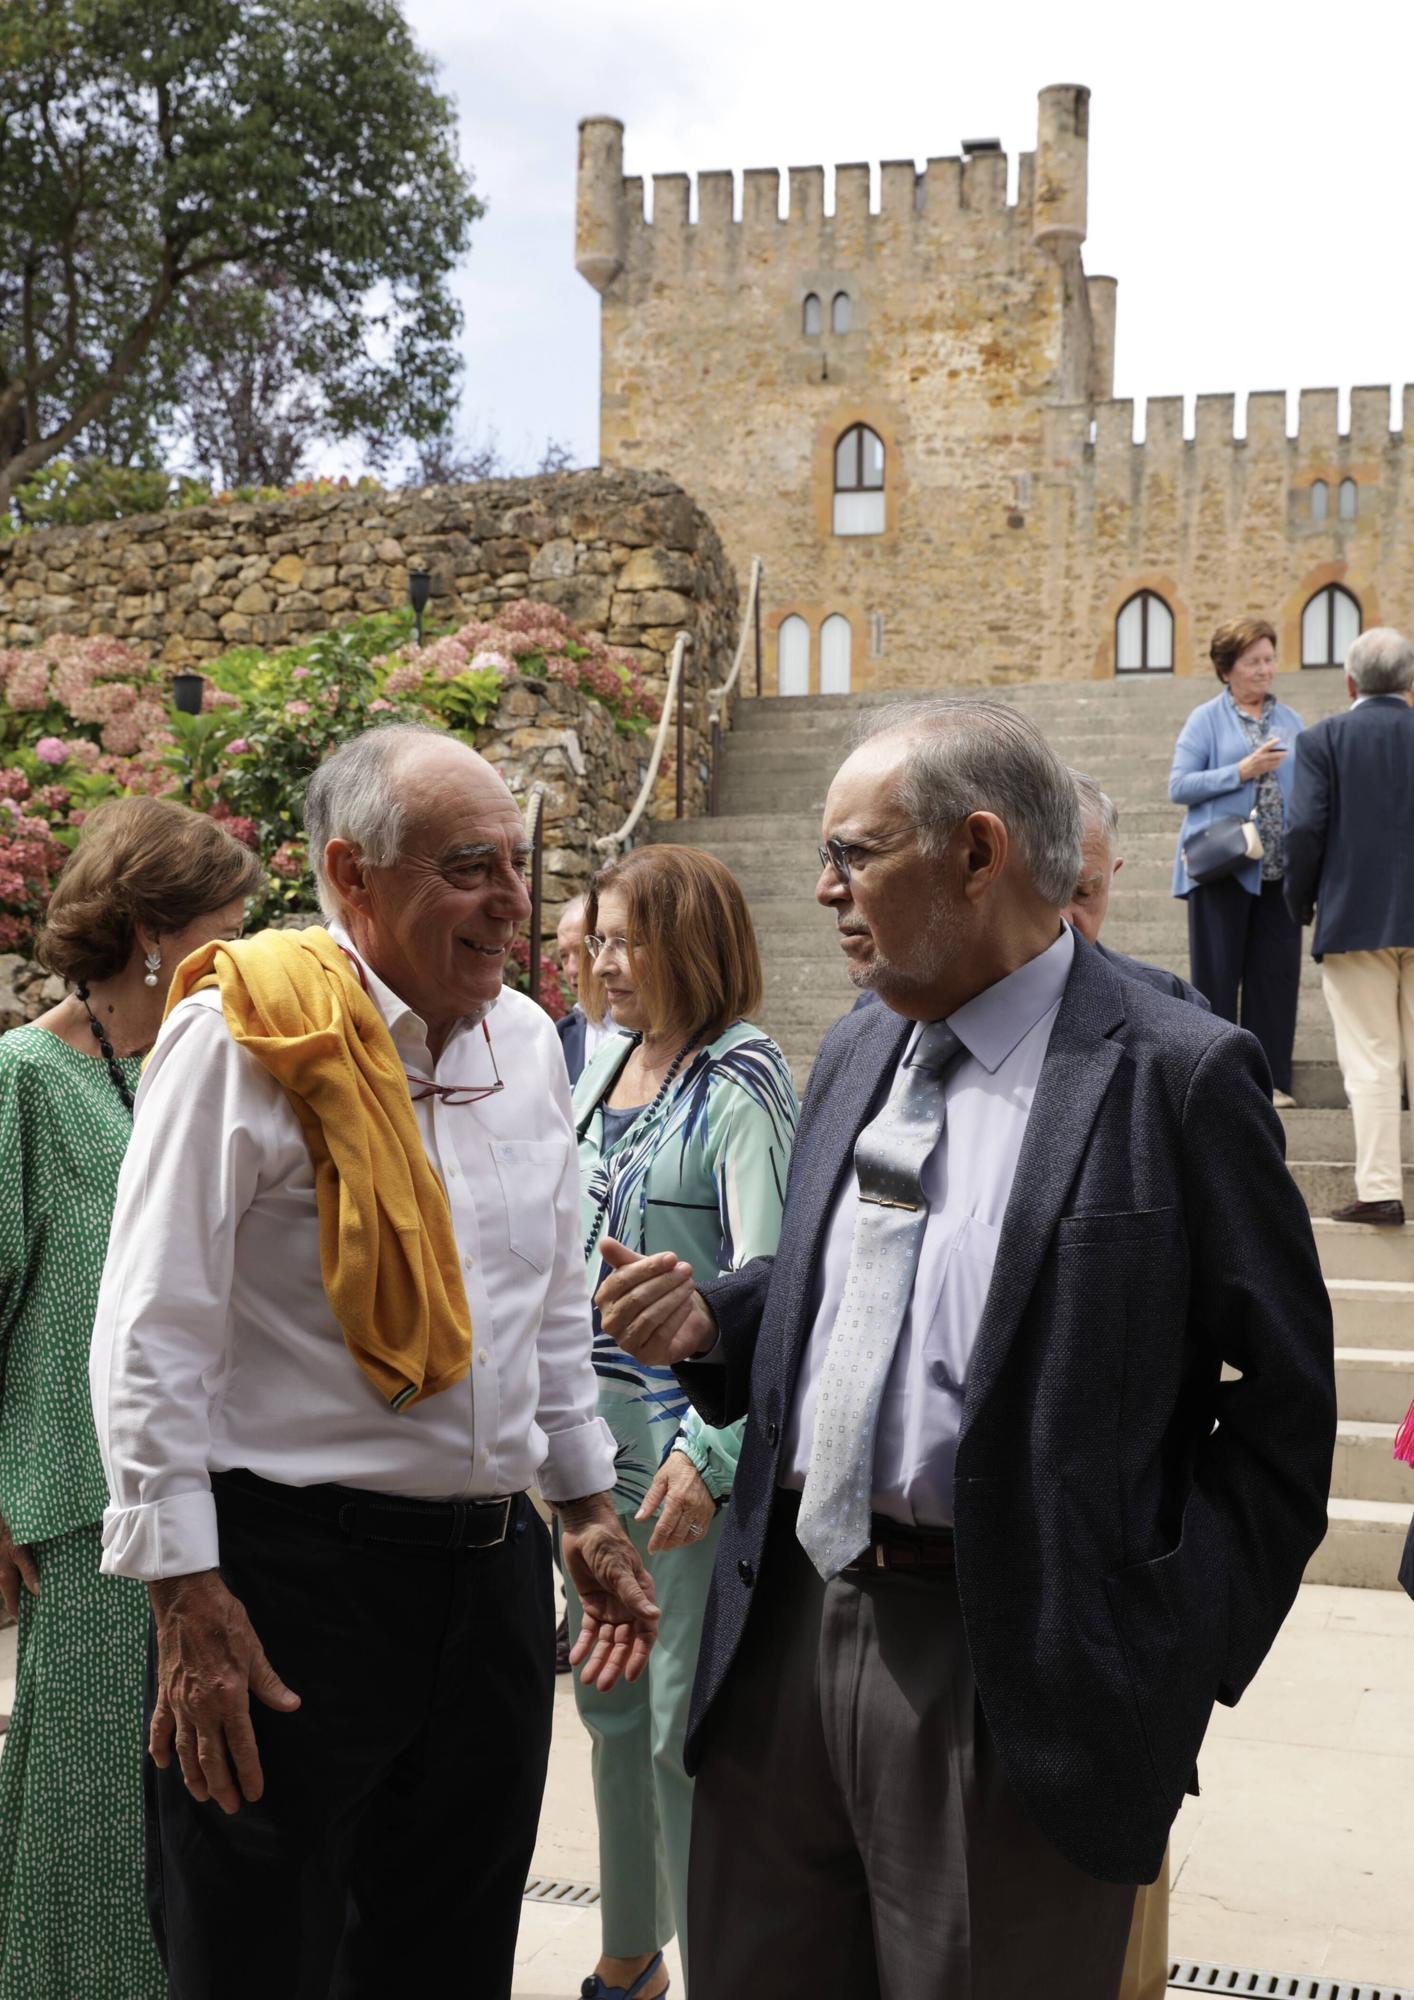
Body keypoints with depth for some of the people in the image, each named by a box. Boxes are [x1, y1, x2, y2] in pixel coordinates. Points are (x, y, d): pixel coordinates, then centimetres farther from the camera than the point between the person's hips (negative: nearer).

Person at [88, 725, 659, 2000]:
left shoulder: (528, 1042, 8)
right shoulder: (246, 1040, -13)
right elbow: (152, 1336, -14)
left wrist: (586, 1504, 19)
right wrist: (189, 1598, -16)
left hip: (494, 1565, 6)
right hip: (294, 1571, -6)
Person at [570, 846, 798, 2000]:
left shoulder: (742, 1084, -14)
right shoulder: (607, 1062, 9)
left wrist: (709, 1452, -23)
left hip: (688, 1437, -8)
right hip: (592, 1428, 8)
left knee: (687, 1724, 0)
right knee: (610, 1700, 18)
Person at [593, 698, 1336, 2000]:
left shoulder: (1179, 1077, -11)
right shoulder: (856, 1052, 10)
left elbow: (1284, 1399, -8)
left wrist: (1191, 1652, -12)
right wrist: (713, 1321, 0)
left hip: (1007, 1681, -6)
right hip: (787, 1637, 6)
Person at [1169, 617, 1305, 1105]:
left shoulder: (1290, 721, 13)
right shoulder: (1206, 720, 1)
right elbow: (1179, 786, -7)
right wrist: (1242, 771, -15)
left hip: (1279, 867, 4)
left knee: (1276, 973, 5)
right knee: (1217, 974, 1)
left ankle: (1270, 1078, 13)